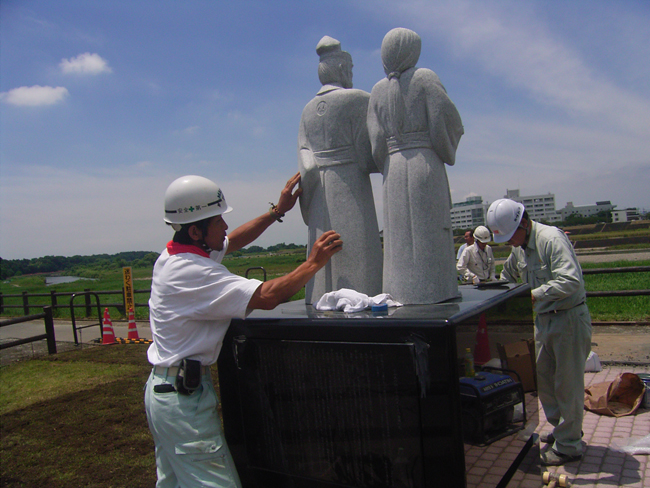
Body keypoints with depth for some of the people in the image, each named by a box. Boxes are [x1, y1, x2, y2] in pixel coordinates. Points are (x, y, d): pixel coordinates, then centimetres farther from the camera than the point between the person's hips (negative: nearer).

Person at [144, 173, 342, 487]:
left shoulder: (171, 256, 6)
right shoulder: (192, 272, -24)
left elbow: (232, 242, 18)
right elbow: (267, 297, -30)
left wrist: (277, 211, 14)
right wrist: (314, 262, -17)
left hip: (161, 388, 10)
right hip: (184, 395, -10)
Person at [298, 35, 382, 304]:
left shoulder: (308, 110, 15)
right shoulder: (357, 99, -2)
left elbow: (305, 162, 6)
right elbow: (367, 155, -8)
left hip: (319, 195, 6)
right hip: (350, 186, -6)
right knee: (356, 255, -6)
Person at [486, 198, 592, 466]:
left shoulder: (551, 238, -20)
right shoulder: (521, 248, 8)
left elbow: (571, 281, -30)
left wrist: (533, 295, -29)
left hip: (569, 318, -9)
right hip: (544, 319, 9)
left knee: (567, 382, 1)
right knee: (542, 378, 15)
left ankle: (568, 446, 15)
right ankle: (561, 428, 34)